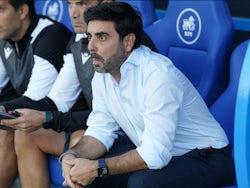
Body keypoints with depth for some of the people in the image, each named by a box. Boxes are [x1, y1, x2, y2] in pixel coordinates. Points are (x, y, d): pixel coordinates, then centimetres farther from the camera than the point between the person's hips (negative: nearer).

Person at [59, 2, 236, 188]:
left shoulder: (159, 74, -27)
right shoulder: (102, 72, -2)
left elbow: (156, 153, -30)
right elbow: (101, 130, 0)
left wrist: (97, 167, -29)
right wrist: (71, 156, -20)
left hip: (203, 158, -7)